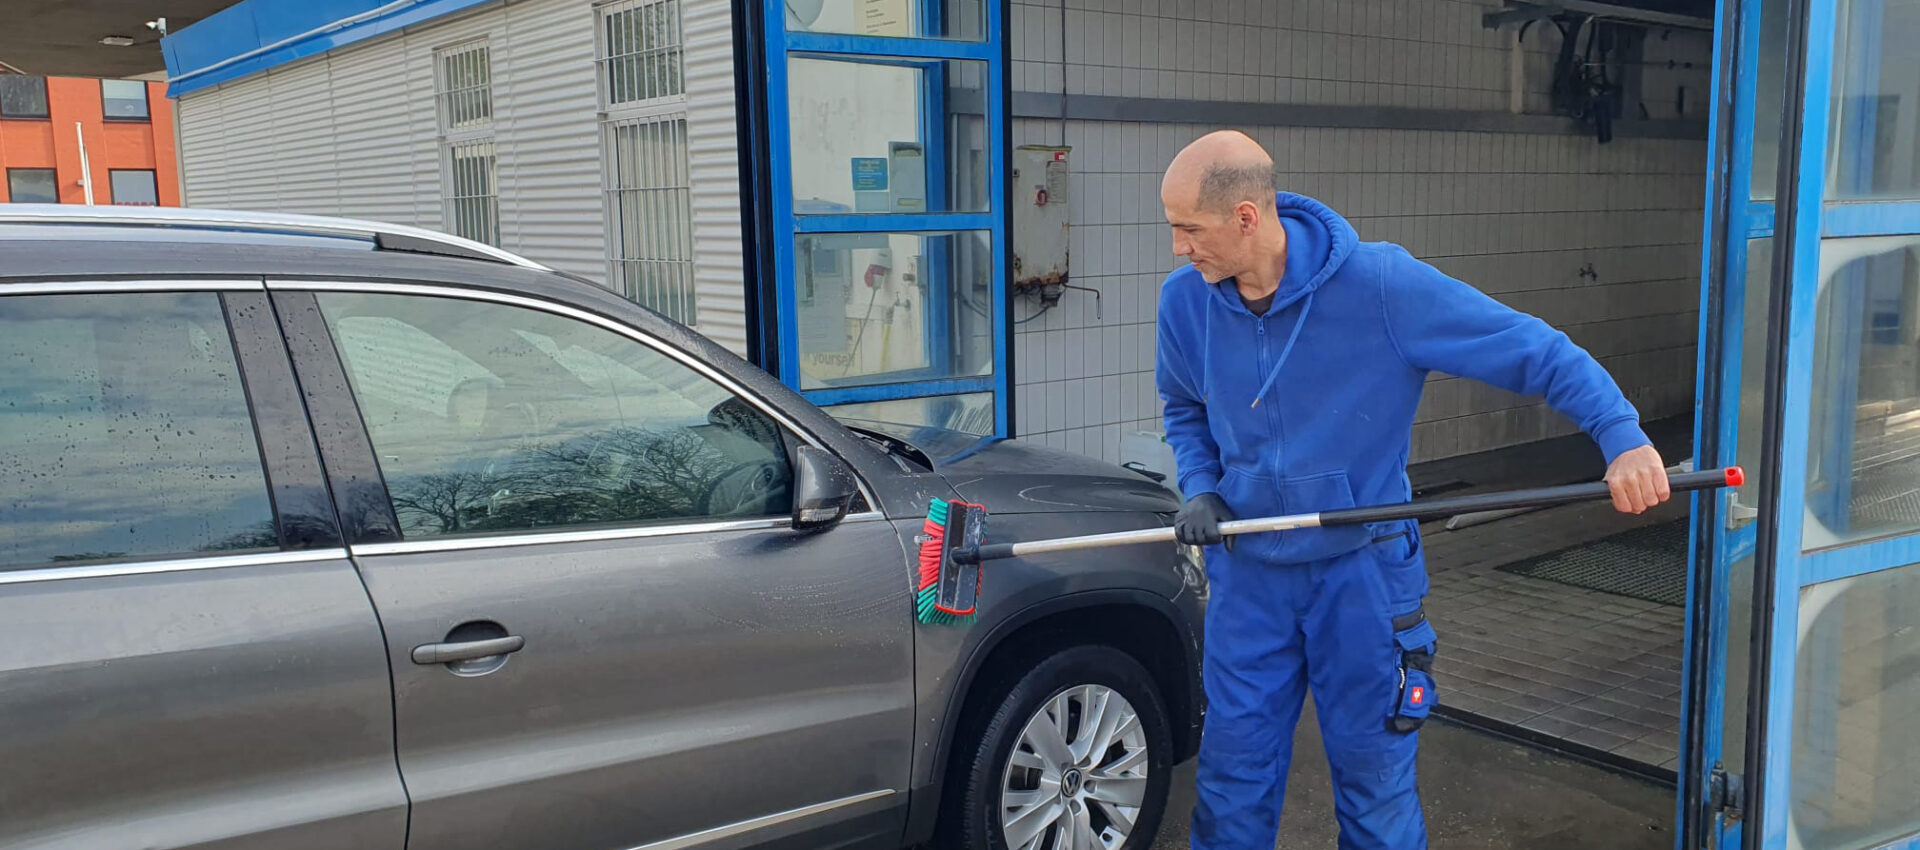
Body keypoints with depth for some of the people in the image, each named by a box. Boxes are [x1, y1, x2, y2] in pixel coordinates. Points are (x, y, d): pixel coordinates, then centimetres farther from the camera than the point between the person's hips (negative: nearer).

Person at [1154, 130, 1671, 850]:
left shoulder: (1381, 283, -20)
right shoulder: (1185, 300, -5)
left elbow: (1536, 349, -15)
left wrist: (1622, 435, -27)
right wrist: (1200, 487, -3)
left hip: (1362, 571, -3)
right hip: (1247, 572, 4)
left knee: (1376, 785, 10)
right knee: (1233, 778, 12)